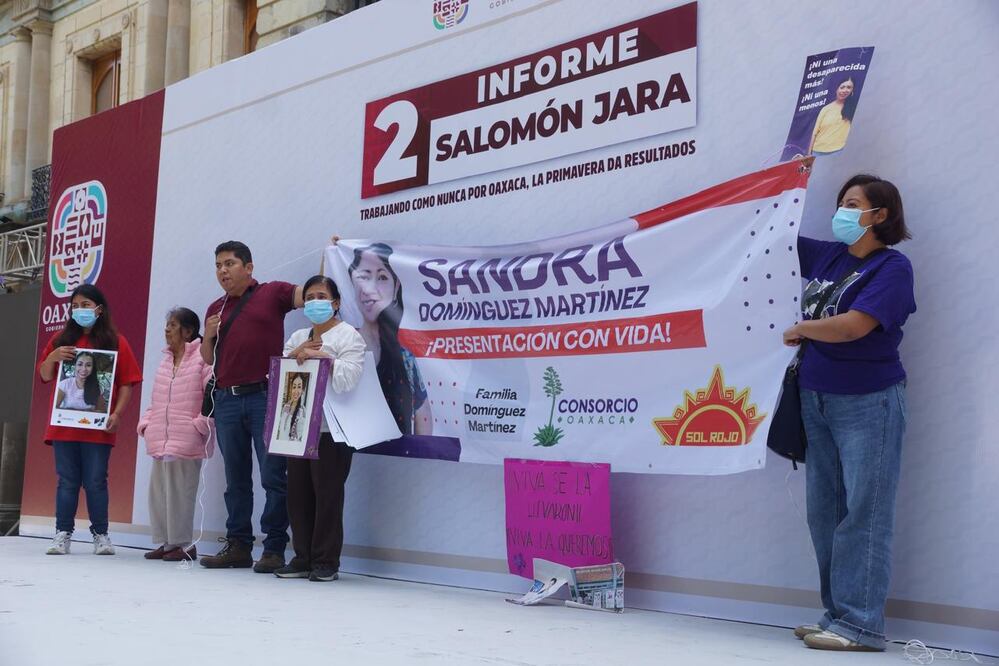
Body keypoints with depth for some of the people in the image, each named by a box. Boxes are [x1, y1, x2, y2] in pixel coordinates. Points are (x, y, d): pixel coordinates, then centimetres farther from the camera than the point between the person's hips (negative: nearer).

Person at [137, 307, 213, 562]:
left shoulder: (203, 357, -8)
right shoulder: (166, 360, 18)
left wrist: (201, 425, -16)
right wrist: (146, 423, 12)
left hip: (186, 442, -8)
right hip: (160, 441, 8)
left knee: (179, 493, -6)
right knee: (158, 492, 10)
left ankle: (184, 544, 5)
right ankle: (165, 542, 20)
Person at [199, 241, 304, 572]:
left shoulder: (272, 293, 3)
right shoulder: (215, 309, 18)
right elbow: (208, 359, 21)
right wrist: (208, 335, 1)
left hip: (265, 396, -5)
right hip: (226, 399, 5)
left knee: (273, 476, -3)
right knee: (236, 479, 11)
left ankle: (274, 548, 2)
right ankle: (238, 545, 18)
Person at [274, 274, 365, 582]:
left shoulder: (348, 335, 0)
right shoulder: (298, 337, 22)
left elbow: (347, 379, -14)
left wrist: (319, 355, -14)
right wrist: (295, 354, -4)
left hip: (330, 430, -7)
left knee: (327, 494, -5)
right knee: (298, 493, 7)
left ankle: (326, 562, 3)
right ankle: (303, 558, 15)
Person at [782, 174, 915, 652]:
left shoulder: (892, 266, -9)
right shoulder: (827, 256, 11)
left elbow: (852, 326, -20)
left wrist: (800, 330, -4)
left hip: (867, 403, -8)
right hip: (816, 399, 8)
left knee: (863, 515, -6)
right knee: (824, 513, 10)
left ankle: (863, 625, -1)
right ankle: (837, 614, 19)